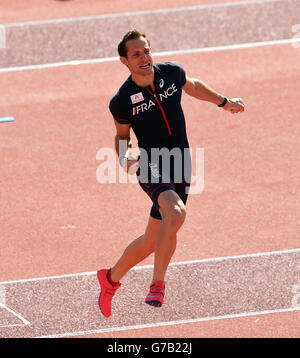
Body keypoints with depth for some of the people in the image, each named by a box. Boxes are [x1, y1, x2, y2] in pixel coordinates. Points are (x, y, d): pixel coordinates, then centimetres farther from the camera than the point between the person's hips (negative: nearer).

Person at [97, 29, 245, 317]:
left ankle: (111, 278, 37)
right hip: (152, 168, -5)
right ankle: (157, 285, -20)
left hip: (180, 169, 5)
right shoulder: (122, 102, -12)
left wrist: (224, 102, 29)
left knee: (152, 240, 12)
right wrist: (123, 156, -14)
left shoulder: (172, 72, -3)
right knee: (176, 214, -34)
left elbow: (193, 87, 21)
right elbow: (122, 135, 7)